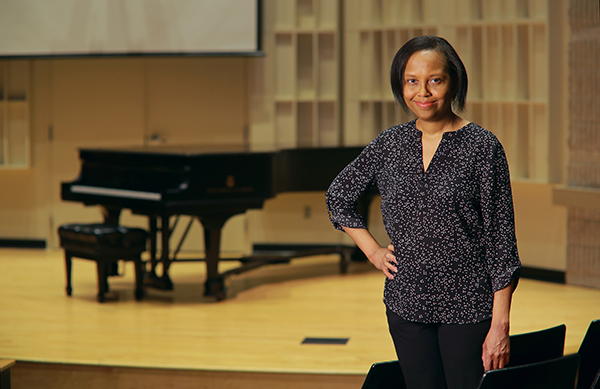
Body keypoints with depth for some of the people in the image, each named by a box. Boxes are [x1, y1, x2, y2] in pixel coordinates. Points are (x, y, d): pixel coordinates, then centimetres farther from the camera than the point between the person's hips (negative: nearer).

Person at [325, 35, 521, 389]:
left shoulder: (482, 147, -6)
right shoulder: (390, 144, 5)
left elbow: (501, 239, -7)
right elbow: (339, 195, 21)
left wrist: (500, 325, -11)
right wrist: (373, 251, 10)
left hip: (468, 306, -4)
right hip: (407, 306, 4)